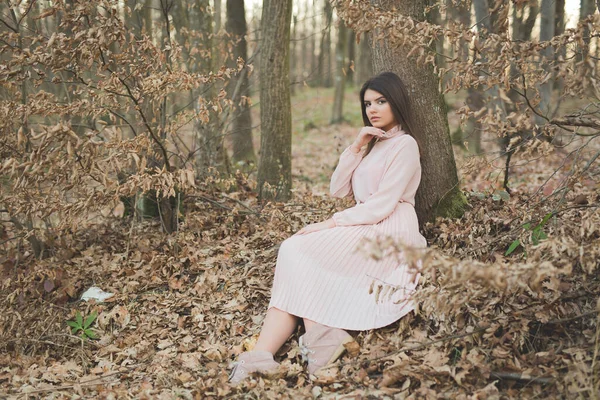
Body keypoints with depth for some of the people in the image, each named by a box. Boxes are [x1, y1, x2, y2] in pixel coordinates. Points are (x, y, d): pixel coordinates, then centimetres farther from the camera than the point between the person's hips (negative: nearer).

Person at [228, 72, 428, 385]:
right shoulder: (372, 144, 23)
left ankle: (317, 339, -27)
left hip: (388, 235, -7)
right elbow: (338, 190, 12)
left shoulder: (404, 145, -3)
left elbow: (381, 205, -14)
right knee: (294, 251, -18)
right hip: (365, 229, 7)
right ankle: (263, 355, -32)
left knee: (300, 253, -23)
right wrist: (356, 148, 1)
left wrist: (330, 224, -15)